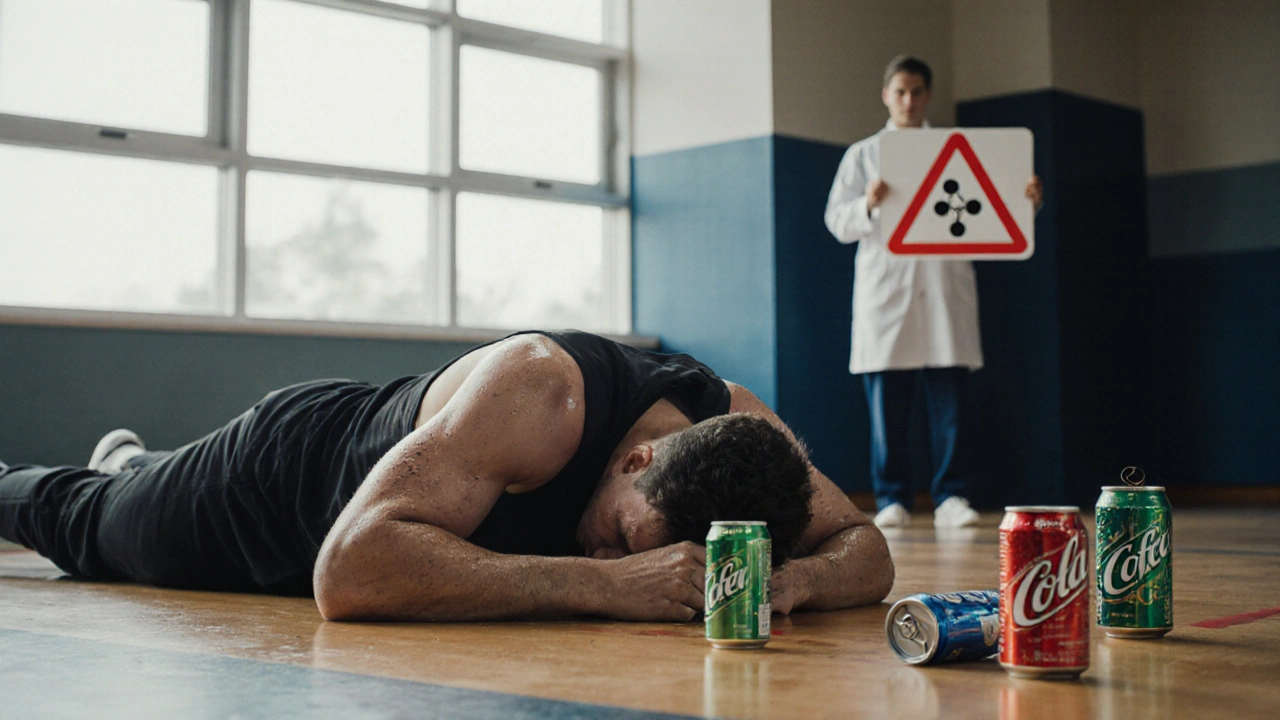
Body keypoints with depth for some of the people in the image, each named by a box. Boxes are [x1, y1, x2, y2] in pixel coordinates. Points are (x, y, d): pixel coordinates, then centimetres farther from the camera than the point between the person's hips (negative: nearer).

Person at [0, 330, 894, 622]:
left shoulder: (744, 427, -30)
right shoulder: (539, 389, -49)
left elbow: (865, 549, -19)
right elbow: (349, 573, -55)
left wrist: (790, 578, -43)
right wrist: (598, 586, -61)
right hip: (277, 473, -5)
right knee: (87, 527, 27)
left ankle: (130, 460, 69)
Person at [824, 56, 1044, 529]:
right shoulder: (863, 155, 15)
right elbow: (837, 222, 5)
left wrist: (1027, 200, -10)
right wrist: (868, 205, -16)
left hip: (945, 290, 1)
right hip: (886, 290, -1)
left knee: (948, 399, -4)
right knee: (887, 402, -3)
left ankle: (950, 497, -1)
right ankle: (892, 499, 3)